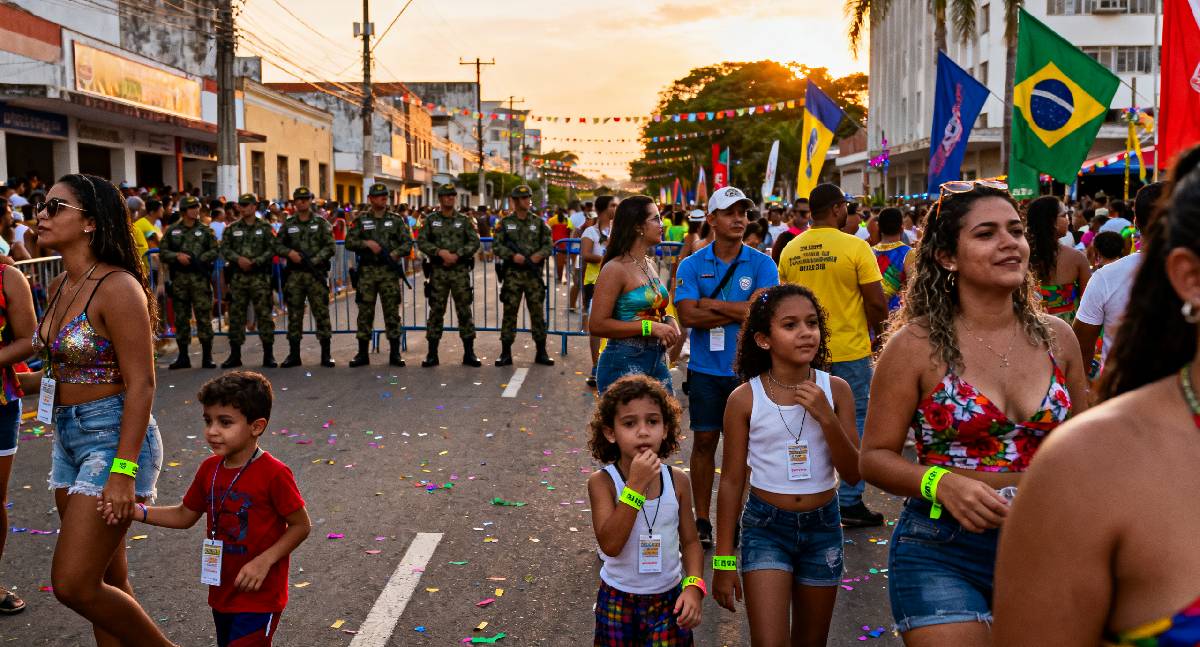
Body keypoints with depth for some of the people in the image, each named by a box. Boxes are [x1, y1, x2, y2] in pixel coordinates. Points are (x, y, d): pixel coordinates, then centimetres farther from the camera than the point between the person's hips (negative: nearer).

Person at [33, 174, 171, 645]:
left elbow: (141, 385, -20)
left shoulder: (117, 288, -17)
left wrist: (123, 471, -23)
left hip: (114, 436, -9)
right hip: (69, 438, 9)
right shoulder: (60, 287, 9)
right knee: (106, 582, 15)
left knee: (72, 585, -7)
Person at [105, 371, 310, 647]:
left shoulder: (273, 474, -20)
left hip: (259, 597, -7)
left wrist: (264, 561, -23)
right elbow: (185, 515, 13)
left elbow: (301, 525, -14)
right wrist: (137, 511, 0)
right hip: (222, 593, 7)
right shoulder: (209, 469, 1)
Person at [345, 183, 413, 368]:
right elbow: (349, 242, 2)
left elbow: (407, 242, 2)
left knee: (392, 311, 1)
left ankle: (395, 353, 6)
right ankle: (362, 354, 10)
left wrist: (395, 254, -14)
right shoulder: (361, 219, 7)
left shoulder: (396, 219, 7)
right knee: (365, 312, 3)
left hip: (390, 271, 0)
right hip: (367, 271, 0)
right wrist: (367, 243, -14)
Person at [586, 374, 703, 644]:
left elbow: (690, 541, 2)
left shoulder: (677, 480, -7)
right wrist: (636, 484, -30)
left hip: (669, 599, 2)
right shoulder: (602, 482, -16)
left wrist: (694, 586, -14)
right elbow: (610, 545, -27)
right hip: (618, 601, -1)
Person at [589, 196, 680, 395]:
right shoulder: (615, 269, -12)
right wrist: (650, 327, -20)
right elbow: (597, 324, -18)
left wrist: (669, 321, 6)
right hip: (624, 363, -8)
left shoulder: (649, 266, 12)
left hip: (658, 361, 8)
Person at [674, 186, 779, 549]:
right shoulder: (692, 265, 1)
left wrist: (711, 304, -10)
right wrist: (739, 312, -14)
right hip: (706, 369, 1)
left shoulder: (762, 264, 0)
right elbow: (688, 315, -12)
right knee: (704, 440, 6)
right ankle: (702, 521, 17)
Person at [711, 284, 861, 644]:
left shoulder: (835, 390, -7)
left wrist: (825, 416, -21)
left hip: (823, 525, 3)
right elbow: (731, 481, -5)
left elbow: (853, 473, -6)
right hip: (766, 527, -3)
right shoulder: (745, 398, -11)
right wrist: (723, 562, -3)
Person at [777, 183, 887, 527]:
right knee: (855, 424, 7)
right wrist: (874, 330, 6)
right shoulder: (856, 247, -13)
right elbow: (877, 303, -13)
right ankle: (850, 503, 10)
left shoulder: (790, 250, 2)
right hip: (850, 350, -5)